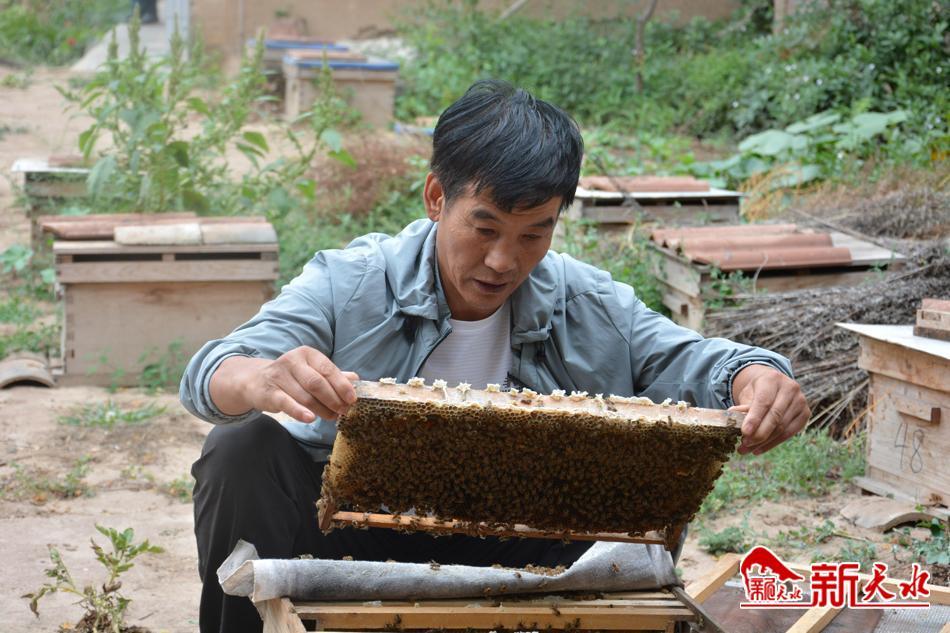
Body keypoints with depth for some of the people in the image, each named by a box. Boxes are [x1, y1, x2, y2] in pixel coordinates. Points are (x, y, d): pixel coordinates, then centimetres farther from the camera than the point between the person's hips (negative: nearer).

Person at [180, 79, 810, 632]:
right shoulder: (349, 285, -13)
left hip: (509, 552, 2)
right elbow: (209, 372, -24)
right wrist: (266, 381, -51)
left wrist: (757, 378, -35)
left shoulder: (592, 307, -5)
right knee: (245, 451, -28)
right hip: (353, 535, -1)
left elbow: (694, 360, -8)